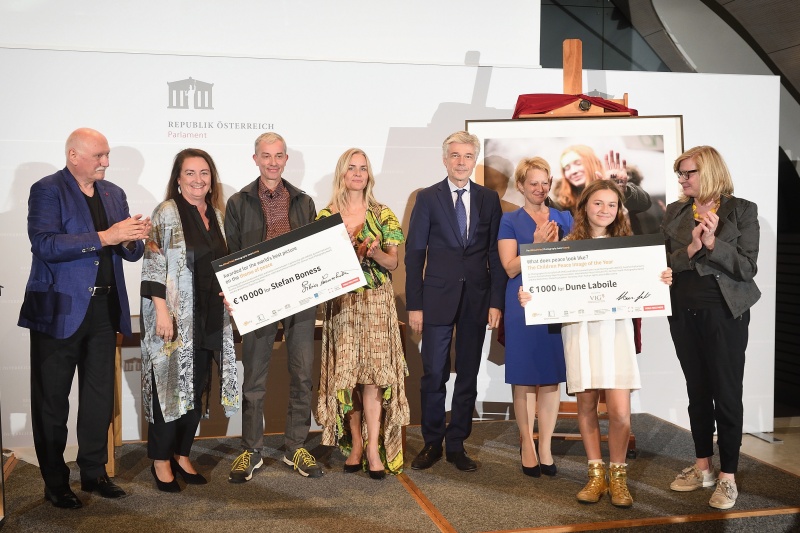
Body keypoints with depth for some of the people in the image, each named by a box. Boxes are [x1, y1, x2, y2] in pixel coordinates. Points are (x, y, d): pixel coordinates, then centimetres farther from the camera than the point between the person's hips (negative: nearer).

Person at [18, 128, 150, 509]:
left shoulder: (114, 194, 12)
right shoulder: (47, 191, -7)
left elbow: (130, 253, 13)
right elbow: (45, 245, -21)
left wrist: (132, 240, -11)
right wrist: (104, 237, -24)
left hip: (104, 309, 6)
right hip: (60, 310, -6)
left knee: (100, 397, 12)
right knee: (52, 401, 5)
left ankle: (94, 473, 26)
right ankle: (55, 483, 17)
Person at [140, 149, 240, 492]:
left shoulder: (216, 214, 11)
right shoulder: (166, 213, -8)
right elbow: (153, 265, -13)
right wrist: (161, 311, -19)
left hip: (209, 318, 6)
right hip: (174, 317, -6)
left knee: (198, 387, 10)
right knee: (170, 385, 1)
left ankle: (182, 454, 24)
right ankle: (161, 460, 15)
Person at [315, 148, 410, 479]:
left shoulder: (382, 215, 5)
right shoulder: (326, 216, 6)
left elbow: (393, 263, 5)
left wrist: (375, 253, -16)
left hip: (376, 302, -1)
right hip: (341, 302, 1)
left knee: (372, 374, -6)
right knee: (346, 374, 2)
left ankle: (373, 448, -2)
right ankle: (355, 444, 13)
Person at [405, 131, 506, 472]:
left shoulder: (489, 199, 8)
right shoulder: (428, 198, 1)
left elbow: (496, 254, 7)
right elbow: (414, 253, 0)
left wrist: (496, 301, -1)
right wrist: (414, 305, -5)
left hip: (476, 299, 2)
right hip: (438, 298, -2)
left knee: (468, 376, 7)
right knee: (434, 374, 0)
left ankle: (456, 445, 19)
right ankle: (432, 443, 16)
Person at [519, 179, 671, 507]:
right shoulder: (567, 245, 7)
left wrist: (662, 281, -13)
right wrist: (530, 298, -14)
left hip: (616, 329, 0)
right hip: (579, 329, 0)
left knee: (619, 410, -7)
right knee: (586, 404, 6)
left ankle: (617, 475, 13)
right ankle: (596, 474, 21)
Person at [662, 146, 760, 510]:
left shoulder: (742, 210, -5)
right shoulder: (674, 212, 7)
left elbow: (747, 268, -10)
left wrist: (713, 243, -22)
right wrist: (690, 249, -16)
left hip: (724, 313, -4)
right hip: (684, 314, 4)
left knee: (727, 394, 2)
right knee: (697, 392, 13)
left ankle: (727, 476, 13)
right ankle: (702, 467, 25)